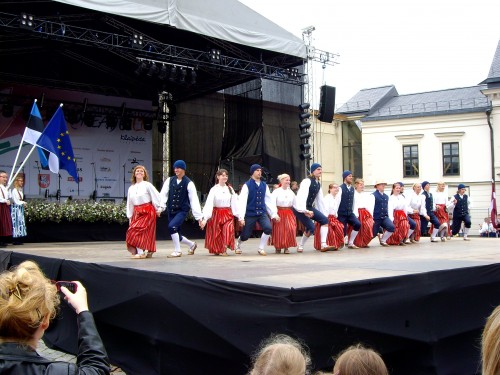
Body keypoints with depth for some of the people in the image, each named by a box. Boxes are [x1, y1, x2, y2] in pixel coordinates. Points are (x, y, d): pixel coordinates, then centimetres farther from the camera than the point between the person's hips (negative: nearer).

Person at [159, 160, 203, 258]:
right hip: (171, 211, 4)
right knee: (176, 235, 9)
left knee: (172, 226, -26)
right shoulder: (169, 180, 3)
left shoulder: (189, 183, -6)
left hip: (182, 210, -4)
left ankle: (177, 251, -8)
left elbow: (194, 200, -8)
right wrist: (161, 206, -21)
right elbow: (163, 194, -4)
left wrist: (199, 216, -11)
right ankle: (192, 244, 38)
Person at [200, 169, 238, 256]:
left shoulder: (230, 189, 3)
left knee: (228, 229, -21)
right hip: (216, 214, -1)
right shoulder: (214, 189, -5)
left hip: (228, 214, 1)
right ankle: (216, 250, 29)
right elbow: (209, 203, -13)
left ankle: (224, 250, -9)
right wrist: (205, 218, -22)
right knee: (216, 234, 5)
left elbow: (234, 203, 3)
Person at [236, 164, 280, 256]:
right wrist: (241, 217, -17)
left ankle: (261, 248, 0)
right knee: (245, 235, 5)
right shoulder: (247, 185, -8)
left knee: (268, 228, -22)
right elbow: (242, 202, -12)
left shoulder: (264, 185, 5)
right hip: (250, 214, -3)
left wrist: (274, 214, 4)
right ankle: (238, 244, 41)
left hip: (262, 213, 3)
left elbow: (269, 200, 8)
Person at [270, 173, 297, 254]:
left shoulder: (291, 192, 8)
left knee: (290, 229, -12)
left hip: (289, 213, 3)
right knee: (279, 231, 2)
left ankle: (286, 247, 3)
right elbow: (272, 204, -12)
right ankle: (278, 247, 22)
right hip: (279, 213, -3)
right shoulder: (276, 191, -5)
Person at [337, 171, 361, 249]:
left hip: (350, 213, 6)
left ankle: (350, 243, -4)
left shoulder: (352, 189, 11)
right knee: (343, 232, -8)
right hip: (342, 214, -6)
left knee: (358, 224, -17)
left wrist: (353, 211, 6)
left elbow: (353, 201, 12)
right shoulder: (341, 188, -10)